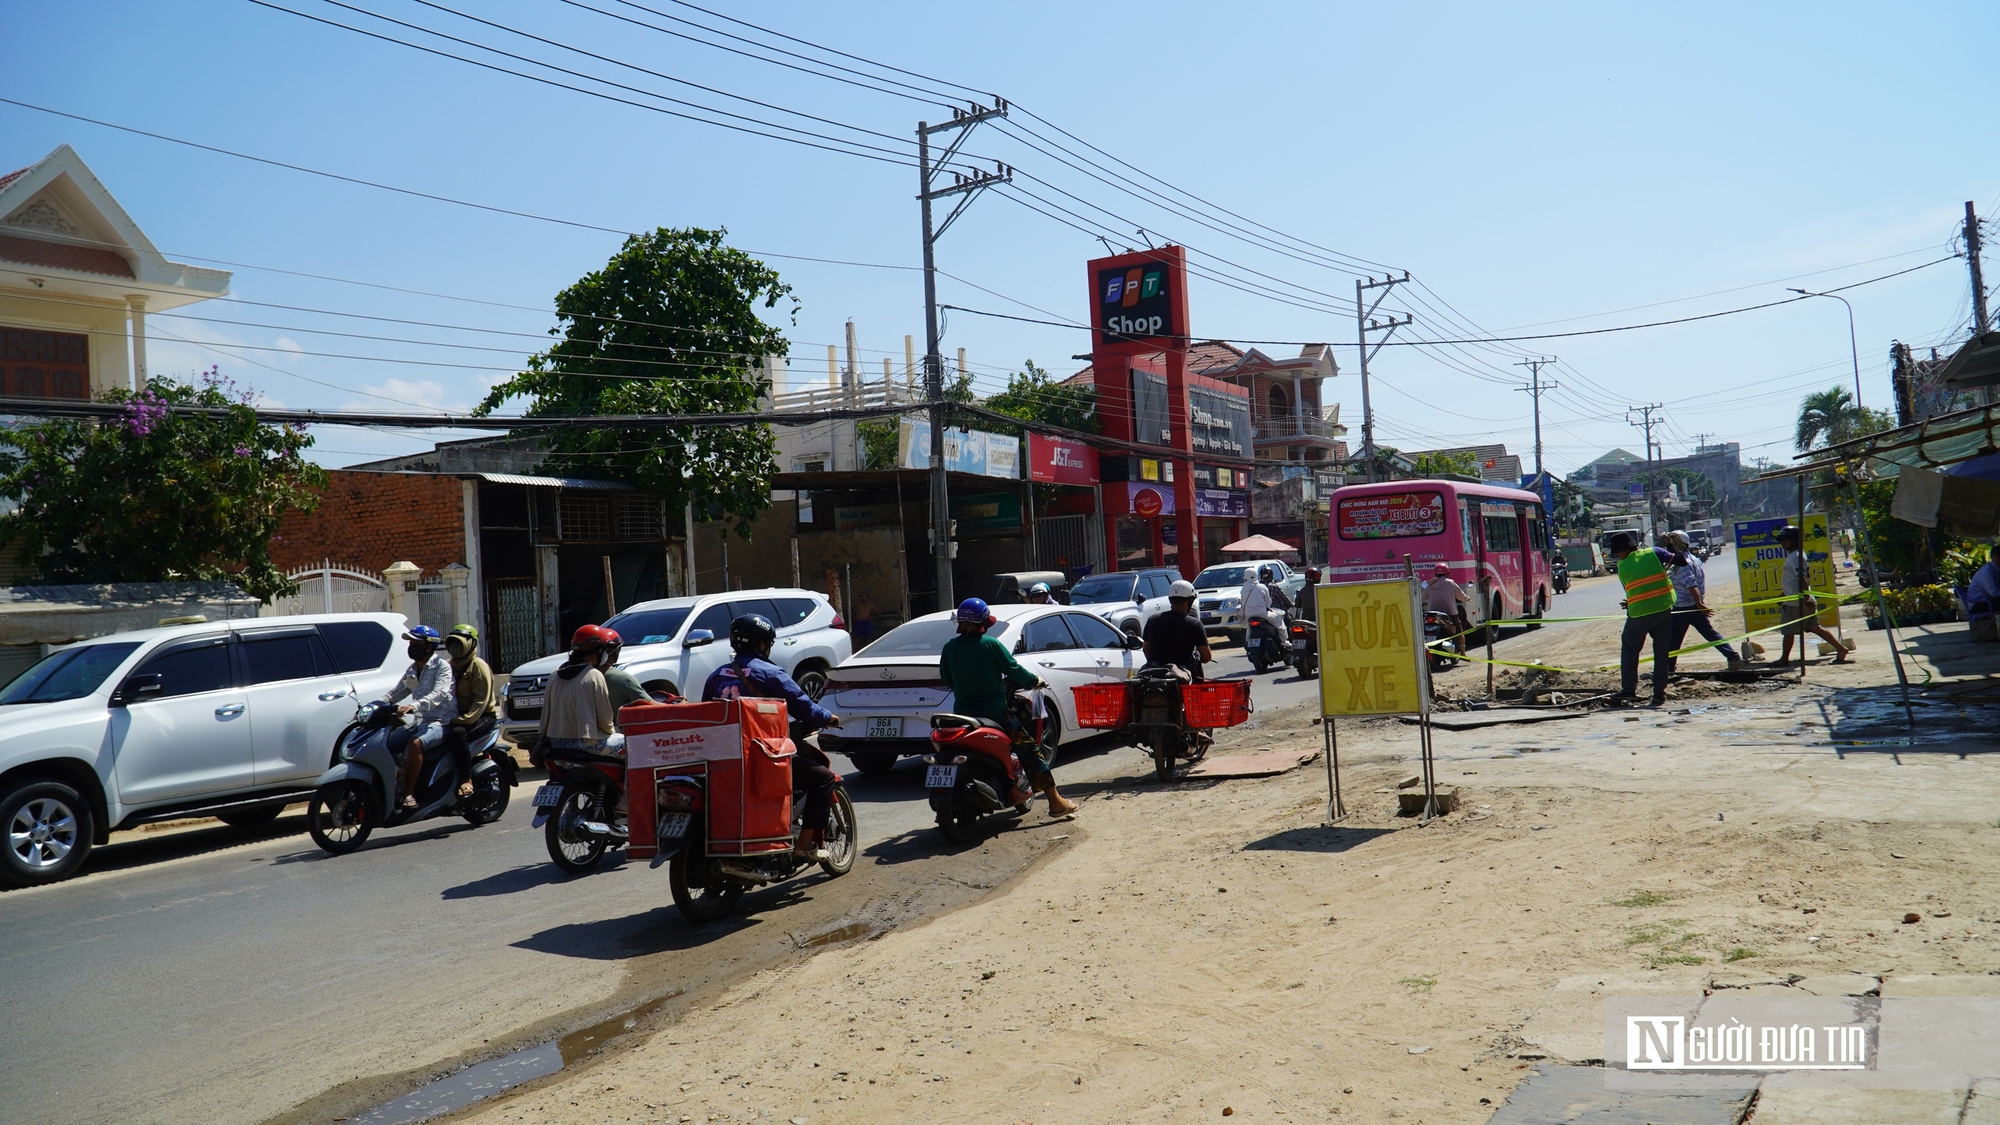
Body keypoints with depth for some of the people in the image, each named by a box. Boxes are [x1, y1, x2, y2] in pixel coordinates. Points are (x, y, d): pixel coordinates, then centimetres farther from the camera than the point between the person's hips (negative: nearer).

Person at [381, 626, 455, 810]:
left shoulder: (442, 666, -9)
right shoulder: (413, 670, 16)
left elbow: (438, 694, -25)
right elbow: (396, 693, 16)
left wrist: (413, 706, -41)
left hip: (442, 722, -8)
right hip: (420, 722, 8)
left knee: (415, 743, -35)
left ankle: (409, 793, -29)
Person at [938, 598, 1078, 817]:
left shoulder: (949, 647, 3)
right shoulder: (990, 644, -8)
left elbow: (946, 679, 13)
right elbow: (1013, 671, -7)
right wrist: (1034, 681, 11)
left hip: (963, 712, 4)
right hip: (994, 711, -4)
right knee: (1030, 749, 1)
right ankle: (1055, 802, -3)